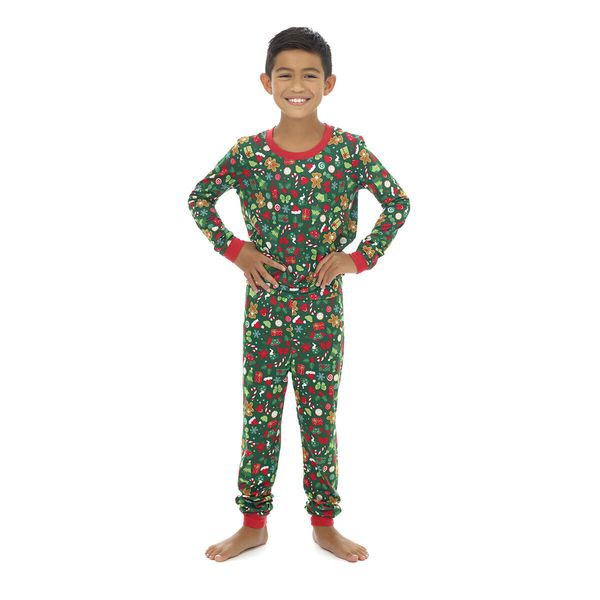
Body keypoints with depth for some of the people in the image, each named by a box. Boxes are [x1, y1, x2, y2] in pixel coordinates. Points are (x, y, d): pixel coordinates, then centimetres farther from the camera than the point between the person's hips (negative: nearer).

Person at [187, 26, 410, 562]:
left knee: (321, 419, 10)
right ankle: (253, 524, 24)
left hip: (323, 307, -1)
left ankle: (325, 524, 26)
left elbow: (398, 204, 2)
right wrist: (232, 248, -2)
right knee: (259, 418, 9)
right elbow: (200, 198, 9)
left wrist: (359, 257, -6)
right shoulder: (248, 152, -4)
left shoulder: (350, 150, -6)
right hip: (264, 308, 1)